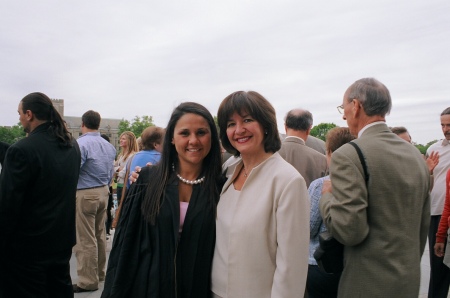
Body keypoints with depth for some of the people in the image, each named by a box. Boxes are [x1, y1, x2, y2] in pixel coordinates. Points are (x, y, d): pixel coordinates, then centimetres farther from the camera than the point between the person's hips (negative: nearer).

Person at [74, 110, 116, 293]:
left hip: (84, 194, -8)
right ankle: (99, 273, 31)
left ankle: (88, 281, 8)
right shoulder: (109, 146, 6)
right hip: (103, 192, 8)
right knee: (100, 234, 17)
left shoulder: (81, 144, -17)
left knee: (85, 239, 0)